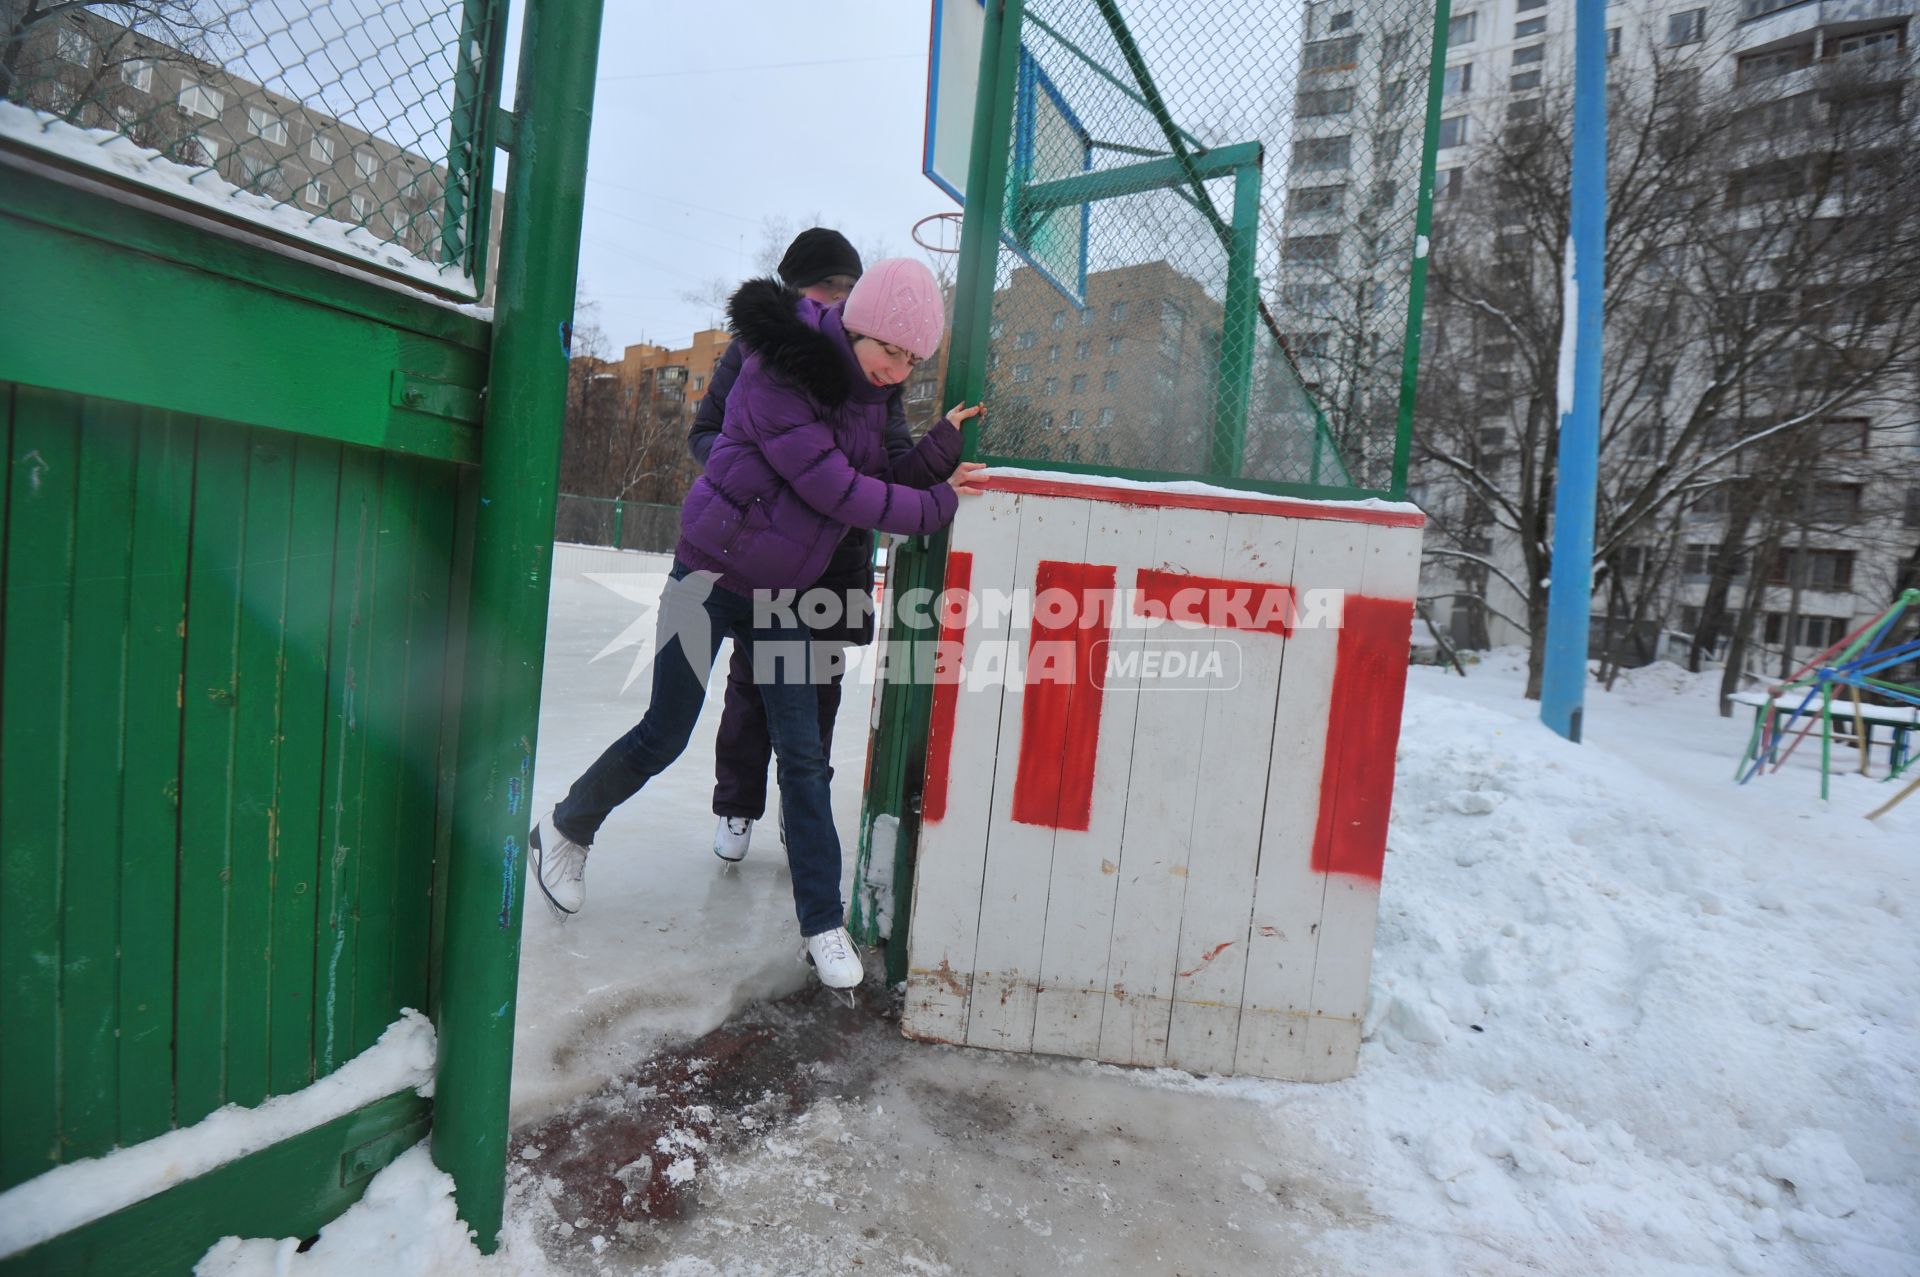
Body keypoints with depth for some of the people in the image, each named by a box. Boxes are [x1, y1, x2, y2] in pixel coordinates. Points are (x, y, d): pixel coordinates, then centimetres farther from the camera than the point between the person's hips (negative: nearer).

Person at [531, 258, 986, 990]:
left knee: (803, 755, 1)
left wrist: (939, 450, -12)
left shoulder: (864, 391, 5)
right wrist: (939, 505, -16)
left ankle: (823, 924, 12)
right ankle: (563, 833, 36)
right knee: (664, 738, 7)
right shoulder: (777, 374, -19)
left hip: (781, 594, 6)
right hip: (712, 576, -5)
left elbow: (880, 484, 2)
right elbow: (835, 491, -24)